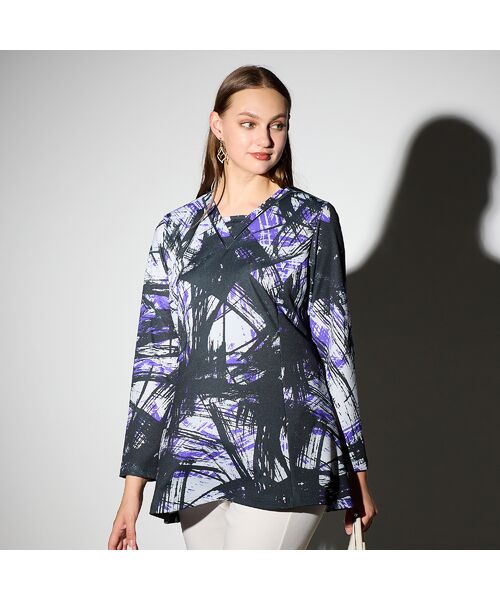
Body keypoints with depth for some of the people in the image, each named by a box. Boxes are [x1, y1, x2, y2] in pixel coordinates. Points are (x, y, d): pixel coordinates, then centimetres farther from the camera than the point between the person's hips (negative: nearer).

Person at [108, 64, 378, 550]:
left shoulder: (312, 219, 6)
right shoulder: (177, 231, 12)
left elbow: (335, 345, 6)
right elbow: (155, 356, 11)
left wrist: (356, 472, 5)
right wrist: (134, 487, 8)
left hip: (284, 454, -3)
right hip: (197, 453, 3)